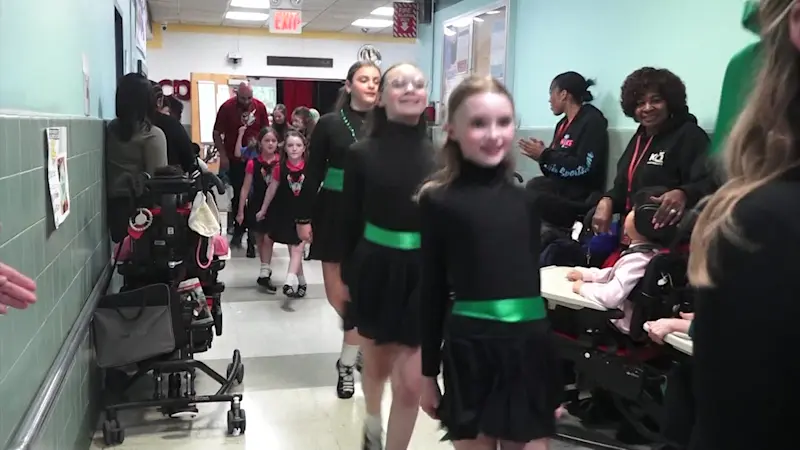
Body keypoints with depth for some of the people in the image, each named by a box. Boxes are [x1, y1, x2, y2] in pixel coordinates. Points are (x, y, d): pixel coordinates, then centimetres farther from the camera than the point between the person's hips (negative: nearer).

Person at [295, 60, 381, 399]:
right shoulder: (329, 124, 0)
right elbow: (313, 174, 1)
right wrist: (304, 218, -2)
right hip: (334, 213, 1)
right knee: (336, 294, 8)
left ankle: (347, 364, 17)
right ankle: (361, 342, 37)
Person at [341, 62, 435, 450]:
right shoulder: (362, 154, -6)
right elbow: (351, 223, -3)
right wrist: (348, 279, -1)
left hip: (425, 276, 0)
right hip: (376, 272, 0)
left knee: (411, 383, -2)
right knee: (376, 366, 22)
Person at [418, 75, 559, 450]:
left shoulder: (526, 200, 6)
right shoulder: (439, 202, -4)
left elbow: (531, 279, 12)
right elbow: (432, 291, -2)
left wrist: (553, 367, 15)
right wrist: (428, 372, 1)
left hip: (529, 347, 3)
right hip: (469, 349, -3)